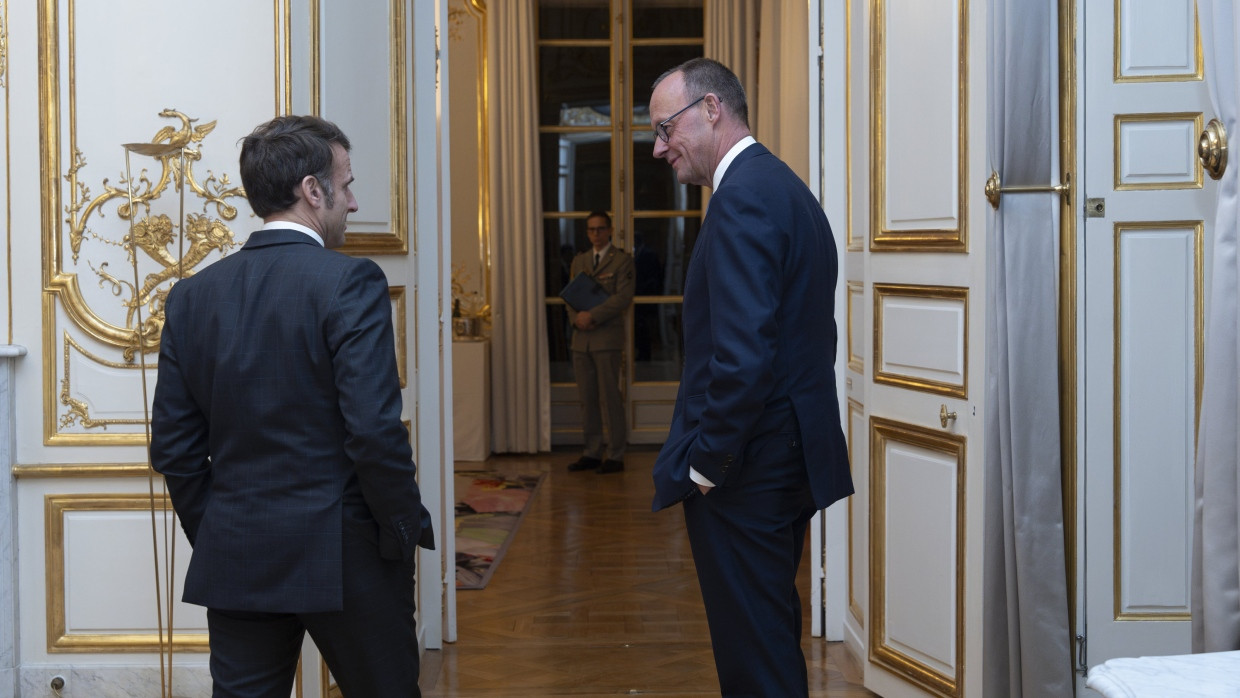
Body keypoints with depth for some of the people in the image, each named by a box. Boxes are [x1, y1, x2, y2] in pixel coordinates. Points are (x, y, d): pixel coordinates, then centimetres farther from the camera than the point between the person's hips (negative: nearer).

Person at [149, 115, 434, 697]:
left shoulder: (193, 295, 4)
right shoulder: (350, 282, -12)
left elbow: (173, 448, 6)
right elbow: (375, 430, -19)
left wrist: (214, 539, 16)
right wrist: (405, 532, -6)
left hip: (233, 560, 5)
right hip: (345, 559, -4)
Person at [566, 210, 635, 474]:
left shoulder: (622, 260, 1)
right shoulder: (578, 261, 19)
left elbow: (623, 297, -9)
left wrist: (592, 316, -15)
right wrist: (576, 318, -5)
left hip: (607, 337, -5)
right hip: (581, 339, 6)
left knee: (610, 397, -6)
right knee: (587, 398, 7)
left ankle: (615, 456, -1)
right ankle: (592, 452, 13)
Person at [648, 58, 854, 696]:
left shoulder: (744, 196, -17)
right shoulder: (788, 188, 15)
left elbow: (743, 354, -25)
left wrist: (706, 463, -15)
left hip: (743, 472, -10)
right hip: (793, 459, 10)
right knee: (774, 638, 19)